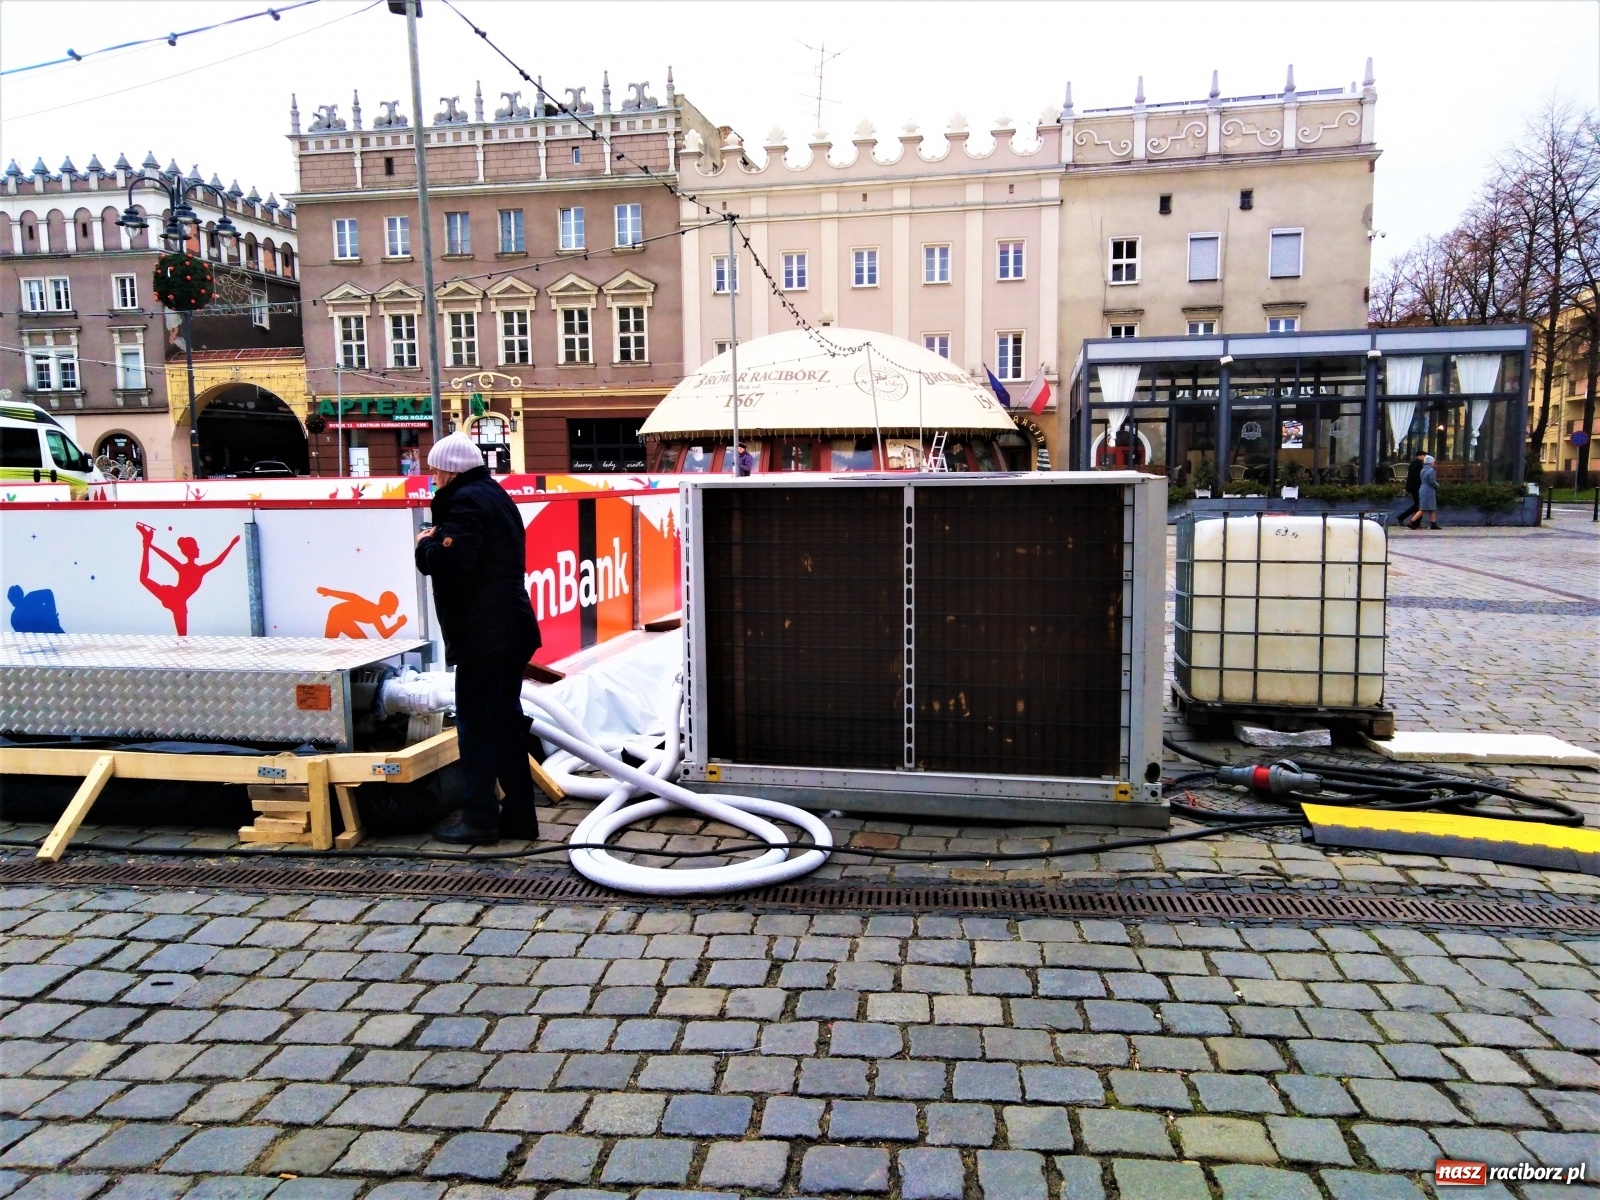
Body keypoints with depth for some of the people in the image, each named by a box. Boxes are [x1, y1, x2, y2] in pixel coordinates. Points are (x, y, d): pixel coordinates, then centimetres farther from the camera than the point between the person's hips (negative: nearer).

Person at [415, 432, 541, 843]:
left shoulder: (465, 502, -14)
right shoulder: (495, 495, 18)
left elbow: (447, 561, -26)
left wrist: (426, 543, -6)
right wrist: (437, 540, 9)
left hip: (483, 636, -10)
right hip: (510, 630, 10)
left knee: (475, 725, -3)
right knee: (507, 720, 14)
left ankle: (479, 817, 3)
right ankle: (520, 811, 21)